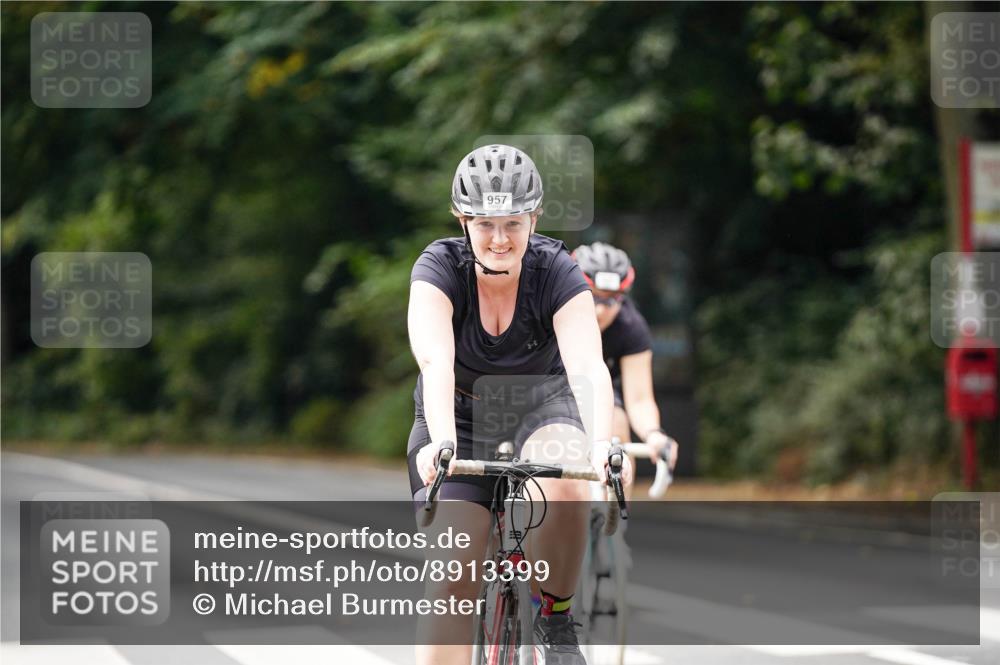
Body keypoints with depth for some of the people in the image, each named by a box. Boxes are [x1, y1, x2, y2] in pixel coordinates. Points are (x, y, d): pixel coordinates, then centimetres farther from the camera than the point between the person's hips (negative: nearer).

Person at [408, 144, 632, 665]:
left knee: (566, 481, -34)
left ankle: (556, 617, -12)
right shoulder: (439, 269, -22)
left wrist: (603, 444, -53)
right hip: (459, 417, 0)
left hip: (540, 408, 0)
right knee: (452, 580, -14)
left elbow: (588, 366, -35)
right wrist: (442, 443, -55)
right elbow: (435, 362, -38)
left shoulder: (556, 271, -21)